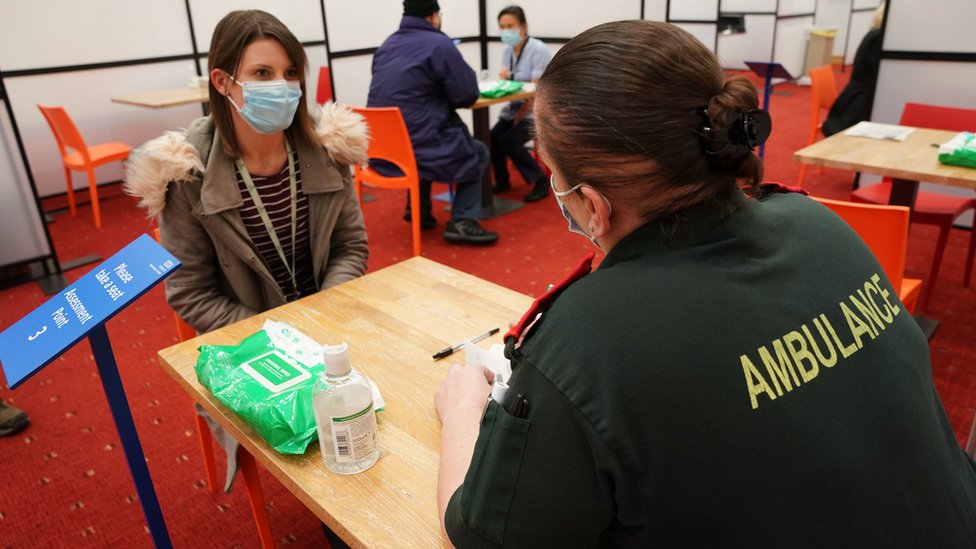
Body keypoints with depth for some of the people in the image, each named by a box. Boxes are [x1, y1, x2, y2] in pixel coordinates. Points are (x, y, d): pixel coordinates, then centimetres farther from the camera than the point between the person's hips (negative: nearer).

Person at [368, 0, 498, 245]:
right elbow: (468, 95, -6)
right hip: (417, 150, -7)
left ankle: (418, 209, 33)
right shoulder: (439, 44, -7)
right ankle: (462, 222, 5)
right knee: (478, 153, 18)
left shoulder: (386, 44, 14)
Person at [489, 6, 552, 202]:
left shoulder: (538, 50, -15)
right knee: (492, 138, -14)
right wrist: (504, 77, -11)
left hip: (536, 111, -6)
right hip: (513, 108, 6)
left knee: (509, 141, -25)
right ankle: (502, 180, 10)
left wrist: (521, 115, -18)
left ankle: (541, 181, -9)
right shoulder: (507, 51, 6)